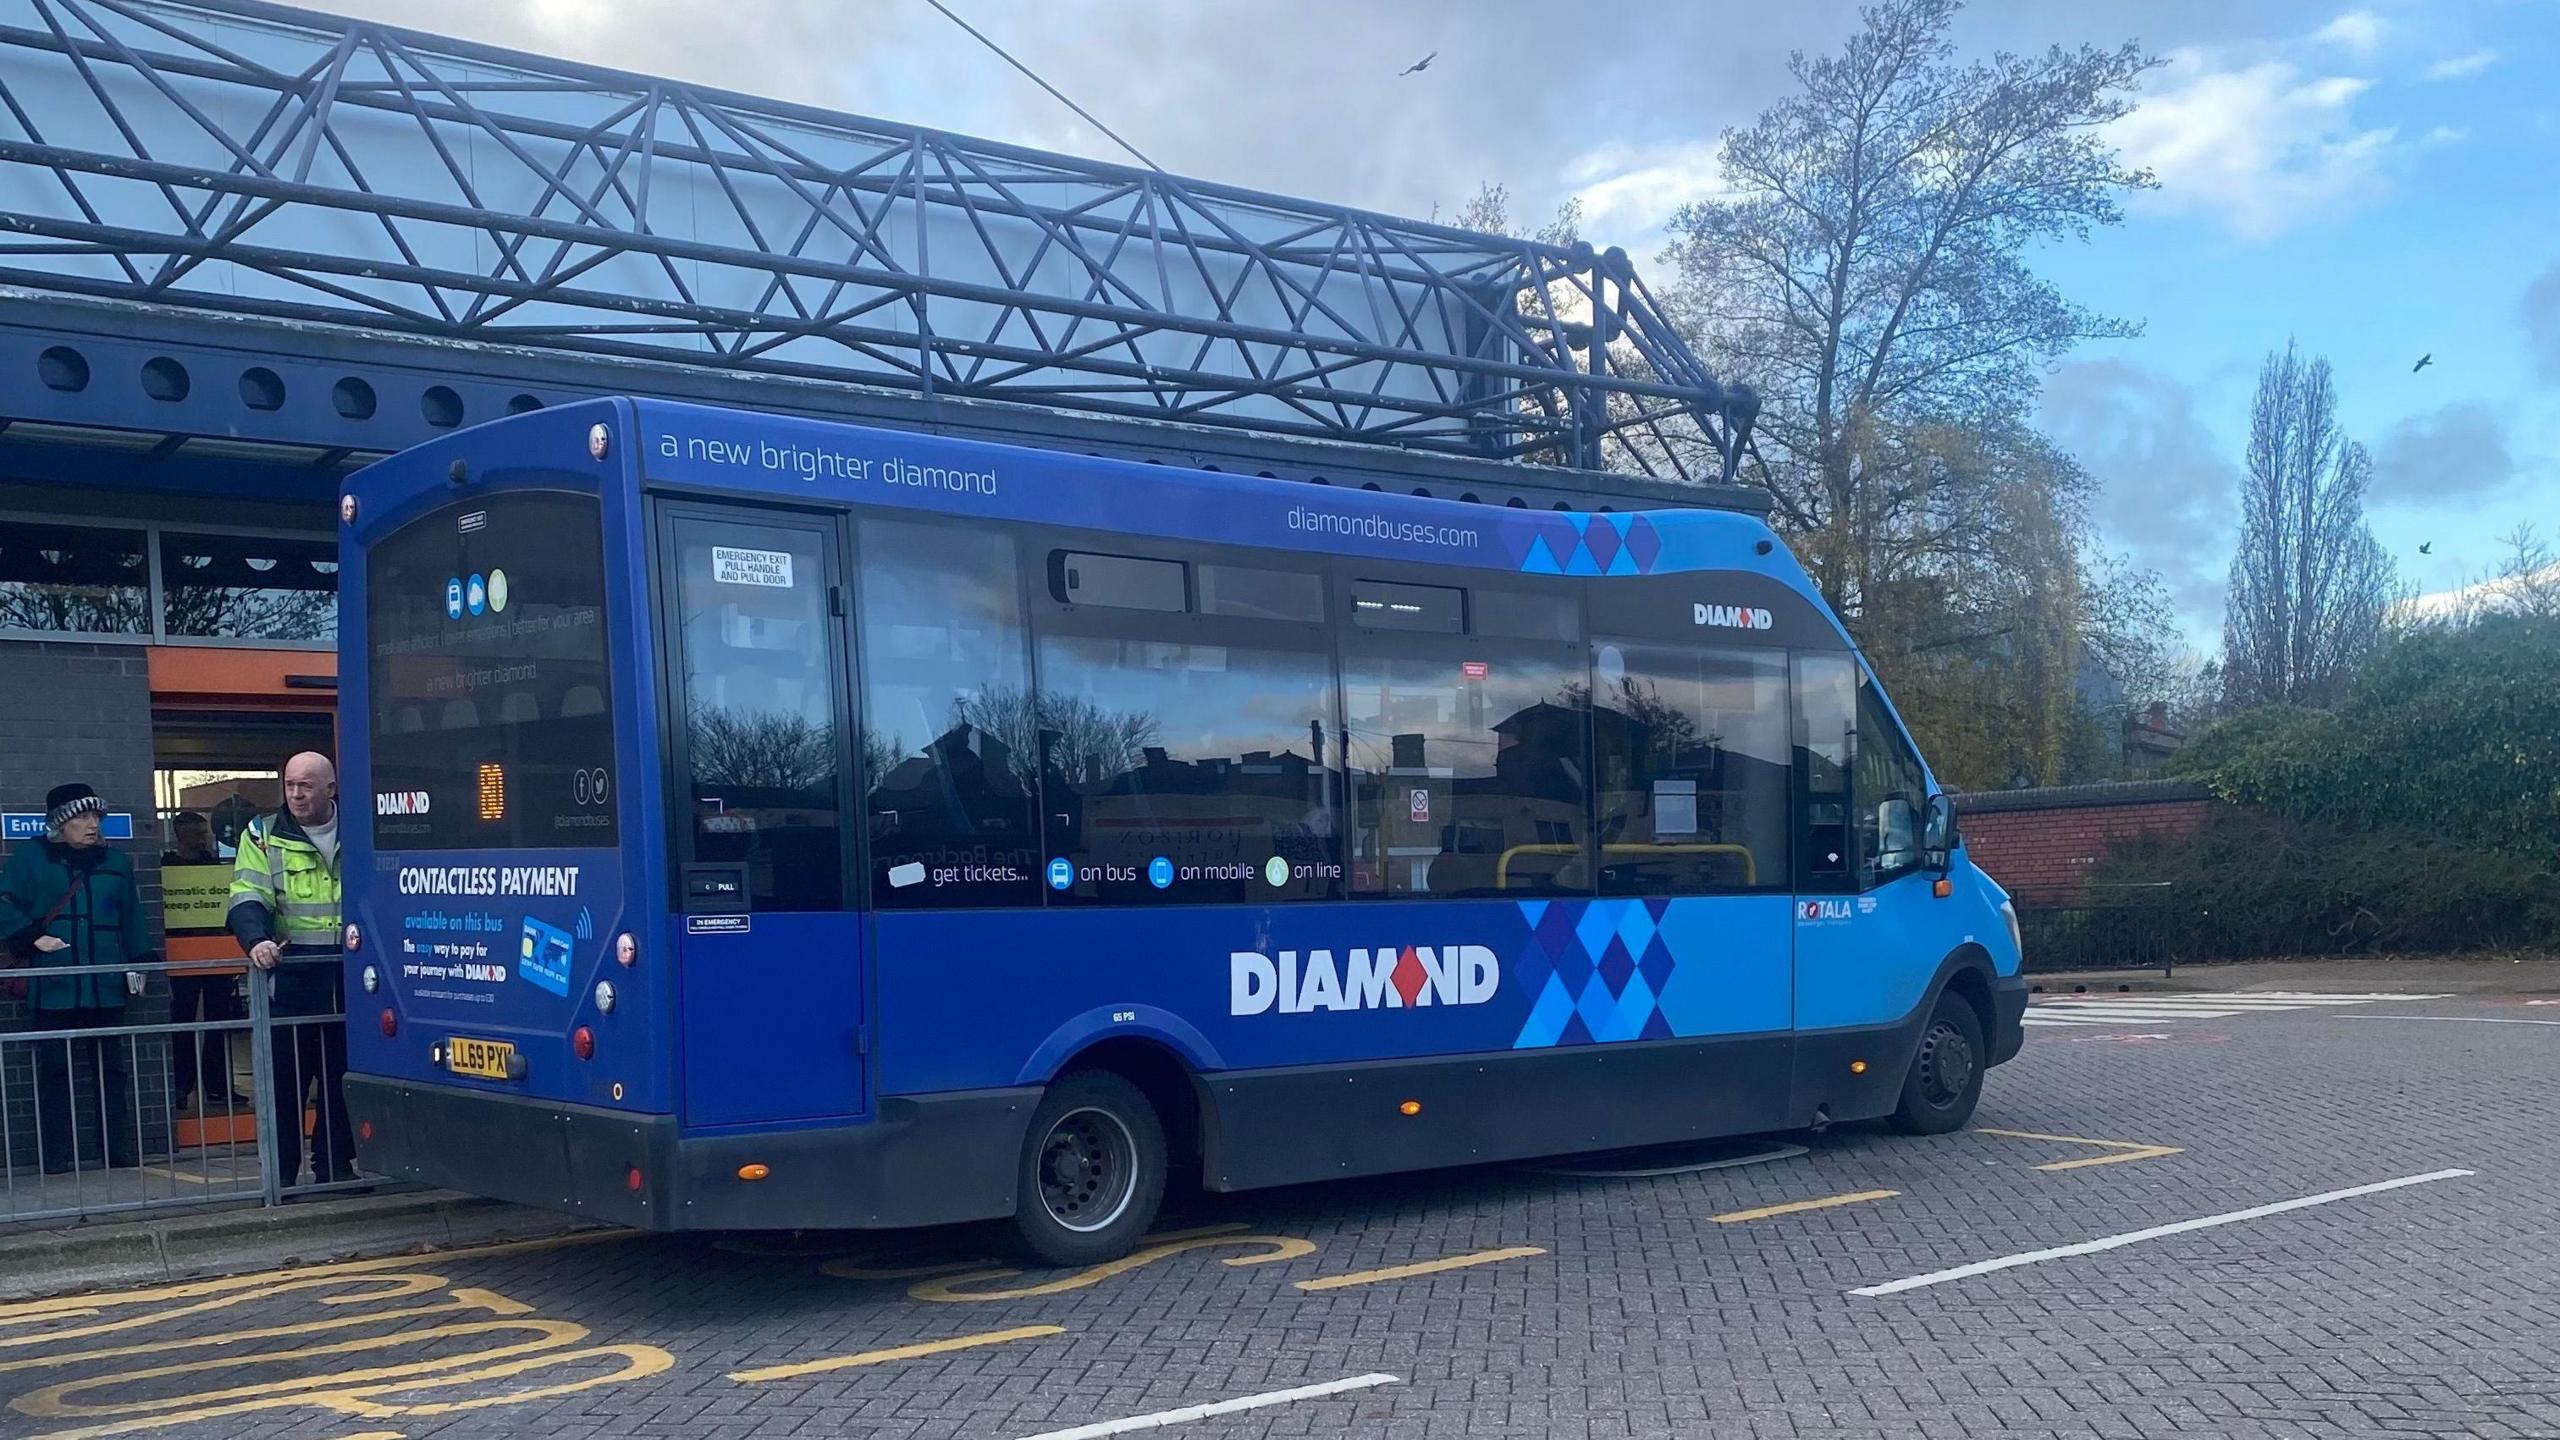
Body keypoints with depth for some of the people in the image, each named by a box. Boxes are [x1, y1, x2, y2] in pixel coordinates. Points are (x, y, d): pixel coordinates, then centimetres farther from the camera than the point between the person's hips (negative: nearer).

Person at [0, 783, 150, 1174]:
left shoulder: (116, 862, 13)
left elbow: (132, 919, 15)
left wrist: (137, 964, 8)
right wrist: (32, 937, -14)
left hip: (106, 985, 3)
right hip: (54, 987, -3)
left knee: (112, 1069, 5)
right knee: (55, 1071, 0)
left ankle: (117, 1151, 10)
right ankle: (55, 1156, 5)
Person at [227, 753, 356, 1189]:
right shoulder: (263, 835, 4)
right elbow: (247, 898, -7)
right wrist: (256, 940, -26)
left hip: (348, 975, 2)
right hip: (289, 973, -2)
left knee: (342, 1076, 8)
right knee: (285, 1077, -2)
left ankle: (334, 1166, 18)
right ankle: (280, 1174, 5)